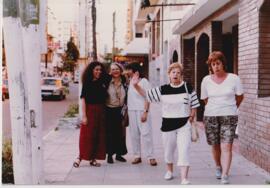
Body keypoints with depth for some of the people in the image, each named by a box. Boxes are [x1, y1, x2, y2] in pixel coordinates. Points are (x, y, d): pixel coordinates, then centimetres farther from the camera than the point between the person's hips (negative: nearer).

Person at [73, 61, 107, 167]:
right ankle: (80, 157, 7)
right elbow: (83, 99, -9)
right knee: (87, 135, -2)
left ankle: (93, 158, 15)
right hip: (90, 110, -4)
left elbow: (105, 98, 12)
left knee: (99, 136, 6)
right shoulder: (87, 83, -5)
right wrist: (84, 115, -14)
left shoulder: (102, 82, 7)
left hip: (101, 111, 5)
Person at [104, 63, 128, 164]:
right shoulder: (107, 82, -6)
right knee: (110, 133, 2)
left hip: (120, 110, 3)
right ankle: (110, 154, 11)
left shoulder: (124, 82, 4)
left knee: (120, 133, 8)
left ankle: (119, 154, 19)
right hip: (109, 110, -3)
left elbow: (127, 97, 12)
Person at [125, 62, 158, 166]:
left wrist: (145, 112, -16)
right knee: (134, 134, 7)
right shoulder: (130, 81, 13)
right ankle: (137, 156, 15)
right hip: (131, 110, 6)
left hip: (142, 111, -6)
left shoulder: (144, 81, -5)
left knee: (146, 133, -7)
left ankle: (151, 157, -4)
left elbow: (147, 98, -9)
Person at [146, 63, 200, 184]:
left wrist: (192, 116, -2)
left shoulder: (187, 87, -2)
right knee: (168, 150, 18)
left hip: (184, 124, -2)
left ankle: (184, 179, -10)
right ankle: (169, 171, 43)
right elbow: (146, 94, 2)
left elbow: (194, 104, 5)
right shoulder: (163, 90, 1)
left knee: (184, 151, -11)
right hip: (168, 124, 2)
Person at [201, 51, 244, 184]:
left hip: (229, 116, -2)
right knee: (215, 146, 11)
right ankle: (218, 167, 35)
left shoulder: (233, 78, -3)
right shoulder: (206, 80, 2)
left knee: (226, 146, -10)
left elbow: (240, 96, 9)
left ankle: (225, 175, -9)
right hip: (210, 116, 2)